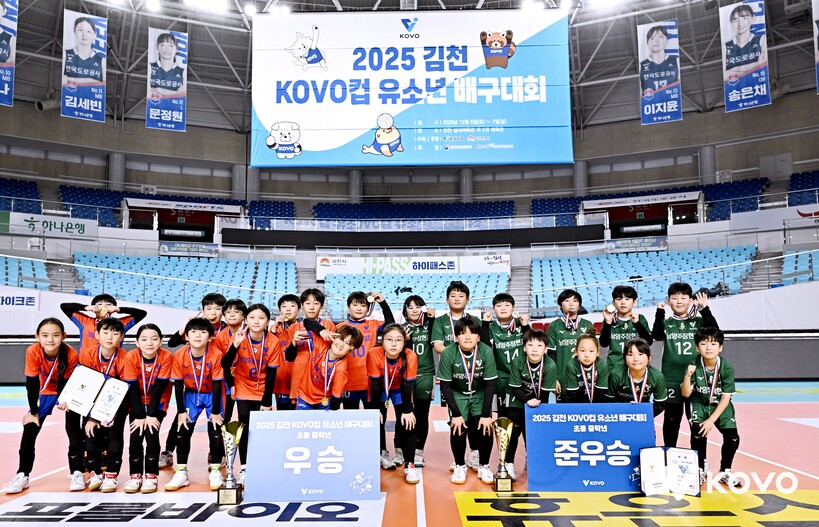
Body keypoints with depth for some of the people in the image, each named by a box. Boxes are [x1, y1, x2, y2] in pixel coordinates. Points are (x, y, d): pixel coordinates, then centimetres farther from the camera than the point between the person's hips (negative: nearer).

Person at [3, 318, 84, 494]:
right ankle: (22, 475, 7)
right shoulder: (33, 352, -29)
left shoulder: (71, 355, -33)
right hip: (45, 392, 2)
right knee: (29, 430, -4)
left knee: (74, 430, -9)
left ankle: (77, 473, 1)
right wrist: (33, 412, -15)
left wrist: (65, 402, -36)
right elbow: (32, 384, -21)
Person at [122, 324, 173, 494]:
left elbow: (160, 387, -20)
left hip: (158, 402, -1)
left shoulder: (166, 356, -23)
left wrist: (151, 414, -19)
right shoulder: (131, 357, -21)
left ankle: (151, 476, -1)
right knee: (135, 436, -9)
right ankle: (135, 476, 6)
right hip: (137, 403, 1)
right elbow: (132, 388, -17)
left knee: (151, 435, -14)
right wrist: (139, 415, -18)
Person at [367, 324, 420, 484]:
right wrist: (376, 409, -16)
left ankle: (409, 465, -1)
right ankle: (382, 455, 20)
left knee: (407, 424, -11)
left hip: (399, 390, 0)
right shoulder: (374, 354, -34)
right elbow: (375, 384, -23)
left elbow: (407, 385, -21)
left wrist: (407, 411, -17)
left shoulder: (410, 356, -33)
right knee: (378, 422, -3)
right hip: (380, 390, 0)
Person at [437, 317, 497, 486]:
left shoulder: (486, 352, -22)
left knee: (485, 427, -15)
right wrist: (456, 414, -19)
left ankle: (484, 466, 7)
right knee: (458, 428, -17)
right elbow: (445, 386, -16)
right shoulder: (448, 353, -23)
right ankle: (460, 466, 6)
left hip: (480, 394, 1)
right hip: (457, 395, 0)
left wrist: (486, 414, -17)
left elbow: (490, 384, -15)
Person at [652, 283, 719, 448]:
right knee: (671, 419, 8)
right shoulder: (667, 323, 4)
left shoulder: (699, 321, 5)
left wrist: (705, 309, -20)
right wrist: (660, 312, -22)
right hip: (672, 379, 0)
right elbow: (657, 335, -15)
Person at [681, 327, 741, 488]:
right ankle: (700, 470, 2)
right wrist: (688, 375, -34)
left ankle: (725, 472, 10)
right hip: (700, 405, -1)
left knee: (732, 437, -15)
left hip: (721, 407, 1)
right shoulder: (694, 366, -16)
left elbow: (725, 398, -14)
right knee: (698, 434, -22)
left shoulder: (727, 368, -17)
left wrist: (711, 420, -18)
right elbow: (686, 393, -16)